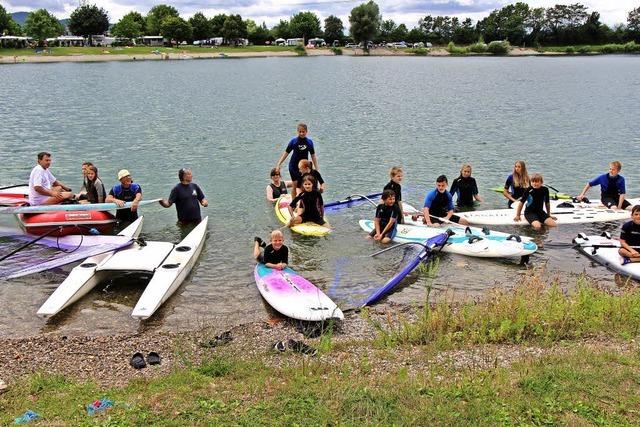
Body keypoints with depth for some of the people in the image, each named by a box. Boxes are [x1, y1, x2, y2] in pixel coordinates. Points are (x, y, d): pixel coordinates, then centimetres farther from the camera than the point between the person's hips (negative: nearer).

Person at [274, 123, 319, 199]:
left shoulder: (309, 142, -2)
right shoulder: (294, 141, -7)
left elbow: (313, 156, 4)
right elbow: (286, 153, -5)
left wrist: (316, 168, 2)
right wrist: (278, 164, -12)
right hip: (294, 166, -2)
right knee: (295, 184, -2)